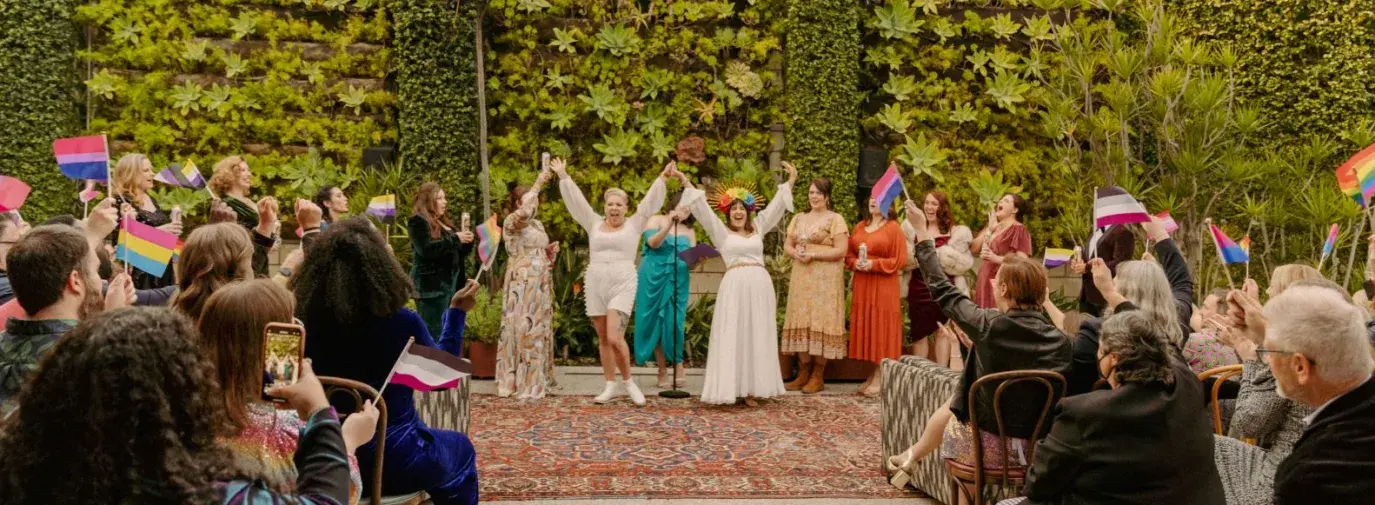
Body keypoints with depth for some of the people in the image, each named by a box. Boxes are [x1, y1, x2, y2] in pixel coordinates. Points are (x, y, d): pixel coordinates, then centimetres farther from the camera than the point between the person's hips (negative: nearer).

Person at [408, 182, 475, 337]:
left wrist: (466, 241, 3)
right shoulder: (418, 222, -6)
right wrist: (455, 238, -17)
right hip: (432, 285, -9)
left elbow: (458, 253, 25)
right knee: (434, 334, -10)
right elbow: (426, 249, -20)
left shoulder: (444, 222, 20)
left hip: (451, 283, 9)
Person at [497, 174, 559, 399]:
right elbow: (524, 212, -31)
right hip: (522, 283, -8)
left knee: (539, 329, 9)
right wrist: (538, 184, -24)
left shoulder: (538, 224, 18)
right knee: (523, 328, -8)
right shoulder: (511, 221, -7)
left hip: (540, 284, 8)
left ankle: (536, 381, 16)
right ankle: (519, 382, -3)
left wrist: (550, 251, 4)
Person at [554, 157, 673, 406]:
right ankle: (611, 385, 17)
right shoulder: (594, 224, 11)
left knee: (615, 338, -14)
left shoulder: (634, 224, 5)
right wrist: (563, 176, 7)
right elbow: (576, 199, 10)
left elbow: (650, 202, -3)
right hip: (595, 285, 4)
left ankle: (627, 381, 5)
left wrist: (662, 178, -12)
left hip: (622, 285, -4)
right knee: (603, 339, 7)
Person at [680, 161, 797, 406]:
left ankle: (751, 388, 8)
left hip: (760, 285, 4)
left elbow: (775, 207, 19)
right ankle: (730, 388, -5)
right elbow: (703, 209, 2)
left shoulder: (758, 228, 17)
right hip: (734, 286, -4)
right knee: (733, 337, -5)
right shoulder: (721, 232, 8)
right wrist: (689, 185, -4)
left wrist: (791, 181, 17)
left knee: (756, 337, 4)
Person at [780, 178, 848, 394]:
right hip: (801, 278, 6)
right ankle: (803, 373, 11)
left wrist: (813, 255, -17)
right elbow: (787, 245, 16)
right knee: (801, 322, 4)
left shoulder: (835, 219, -4)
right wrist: (795, 253, -6)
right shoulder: (799, 218, 15)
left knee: (820, 322, -5)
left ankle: (818, 376, 1)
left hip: (825, 279, -6)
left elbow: (841, 251, -11)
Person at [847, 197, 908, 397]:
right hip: (861, 285, 6)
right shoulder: (859, 227, 14)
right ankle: (872, 374, 15)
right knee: (865, 329, 7)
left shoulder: (893, 228, -3)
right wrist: (855, 263, -5)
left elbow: (900, 260, -8)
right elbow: (848, 254, 17)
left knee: (881, 329, -3)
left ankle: (880, 379, 1)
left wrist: (874, 264, -17)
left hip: (883, 286, -6)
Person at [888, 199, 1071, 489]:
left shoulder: (989, 325, -17)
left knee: (948, 409, 31)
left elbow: (942, 289, -4)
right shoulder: (1061, 342, -8)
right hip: (1035, 450, 3)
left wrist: (922, 231, 6)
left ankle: (912, 460, 54)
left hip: (985, 447, -3)